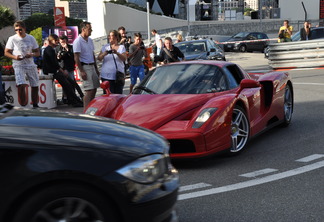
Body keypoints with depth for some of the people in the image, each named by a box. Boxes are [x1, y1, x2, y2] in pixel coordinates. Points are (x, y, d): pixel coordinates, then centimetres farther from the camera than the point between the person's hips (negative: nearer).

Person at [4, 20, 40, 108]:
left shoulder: (31, 38, 5)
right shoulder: (12, 39, -2)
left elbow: (37, 52, 9)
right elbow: (6, 52, 2)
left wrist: (32, 55, -14)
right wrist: (15, 57, -17)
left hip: (31, 65, 3)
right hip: (18, 65, -3)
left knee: (35, 85, 7)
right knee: (21, 84, -23)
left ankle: (35, 104, 26)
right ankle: (23, 104, -13)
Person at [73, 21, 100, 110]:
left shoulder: (90, 40, 13)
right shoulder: (78, 41, -12)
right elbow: (76, 58, -15)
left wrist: (96, 68, 18)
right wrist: (81, 71, -19)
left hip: (92, 66, 8)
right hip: (84, 67, -8)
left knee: (94, 88, 10)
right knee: (89, 90, -12)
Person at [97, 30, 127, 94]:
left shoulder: (121, 47, 10)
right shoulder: (105, 47, 13)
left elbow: (124, 59, -5)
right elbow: (99, 58, 4)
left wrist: (117, 53, -23)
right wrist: (104, 54, -17)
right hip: (107, 76, 0)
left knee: (118, 94, 0)